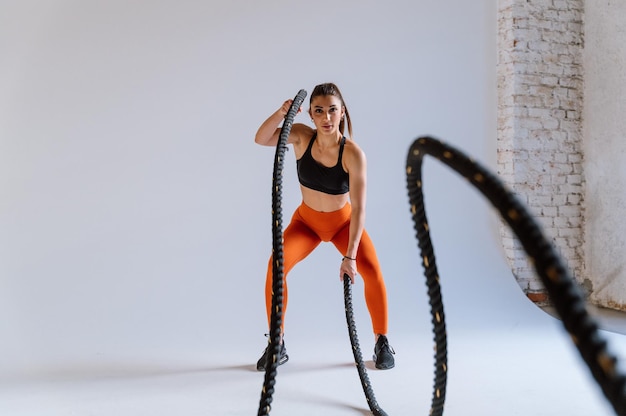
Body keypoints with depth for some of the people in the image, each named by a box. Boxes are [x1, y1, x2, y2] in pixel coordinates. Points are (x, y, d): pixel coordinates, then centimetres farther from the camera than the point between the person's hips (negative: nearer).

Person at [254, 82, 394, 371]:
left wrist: (350, 256, -34)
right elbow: (261, 139, -24)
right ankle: (277, 345, -5)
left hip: (343, 222, -2)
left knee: (372, 271, -23)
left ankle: (382, 343, 1)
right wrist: (281, 113, -42)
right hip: (306, 220, 2)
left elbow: (359, 208, -29)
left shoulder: (353, 154, -28)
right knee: (276, 264, -22)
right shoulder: (302, 136, -18)